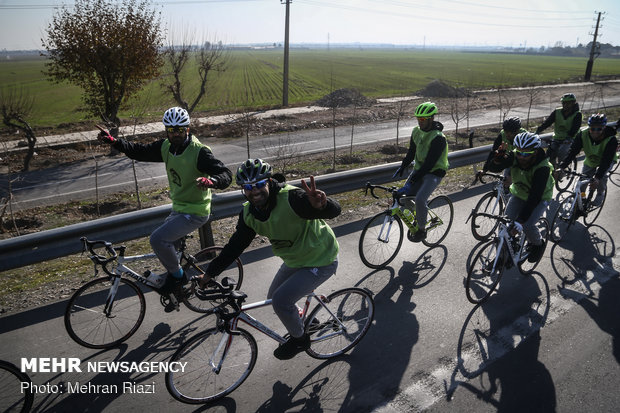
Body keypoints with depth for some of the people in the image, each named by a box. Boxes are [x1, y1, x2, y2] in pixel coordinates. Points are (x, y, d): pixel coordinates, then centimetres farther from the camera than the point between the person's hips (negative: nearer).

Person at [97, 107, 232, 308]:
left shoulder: (199, 151, -22)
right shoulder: (166, 147, 0)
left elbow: (226, 174, -28)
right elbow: (141, 151, 12)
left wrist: (210, 181, -49)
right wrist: (113, 141, 0)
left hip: (195, 212, -8)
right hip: (178, 208, 8)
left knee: (158, 239, -22)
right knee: (166, 246, 18)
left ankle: (177, 276, 3)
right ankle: (176, 291, 37)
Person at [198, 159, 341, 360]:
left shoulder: (290, 198, -32)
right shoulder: (248, 214, -9)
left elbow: (334, 210, -43)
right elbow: (234, 246, 1)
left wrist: (320, 205, -67)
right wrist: (209, 273, -1)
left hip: (321, 261, -8)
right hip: (294, 260, 8)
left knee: (281, 300, -16)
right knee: (274, 299, 16)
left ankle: (299, 339, 13)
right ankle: (301, 321, 45)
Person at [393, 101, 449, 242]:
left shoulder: (438, 138, -23)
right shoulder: (416, 131, 1)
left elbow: (430, 163, -28)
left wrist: (411, 181, -32)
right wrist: (402, 167, -3)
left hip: (434, 173, -7)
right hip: (419, 169, 7)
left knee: (420, 199, -25)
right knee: (403, 195, -5)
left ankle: (422, 230, -3)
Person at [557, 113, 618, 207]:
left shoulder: (611, 140, -33)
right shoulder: (583, 135, -27)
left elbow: (606, 160, -41)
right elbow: (572, 151, -30)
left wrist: (597, 178, -53)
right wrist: (561, 167, -43)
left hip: (607, 161, -2)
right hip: (590, 162, 3)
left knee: (601, 174, -27)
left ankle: (600, 195, -1)